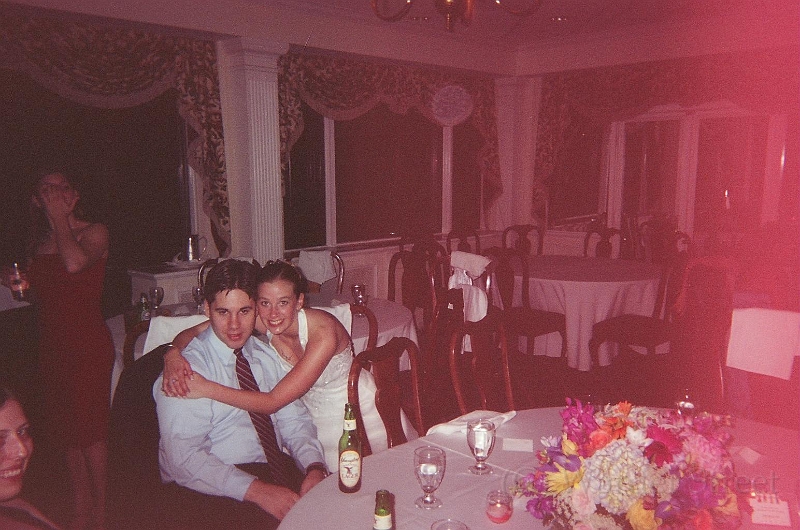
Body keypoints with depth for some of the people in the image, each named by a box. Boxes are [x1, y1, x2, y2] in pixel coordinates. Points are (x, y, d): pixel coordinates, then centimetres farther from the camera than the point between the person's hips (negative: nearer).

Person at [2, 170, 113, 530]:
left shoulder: (94, 232, -6)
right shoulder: (38, 241, 12)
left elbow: (74, 263, -28)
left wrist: (59, 218, -15)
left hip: (87, 341, -7)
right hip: (51, 343, 7)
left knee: (89, 426, -1)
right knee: (66, 430, 14)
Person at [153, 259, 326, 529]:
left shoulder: (268, 356, 11)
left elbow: (294, 421, 9)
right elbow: (183, 457, -16)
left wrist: (314, 467, -11)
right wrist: (256, 490, -25)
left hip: (278, 471, 6)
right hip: (214, 488, -5)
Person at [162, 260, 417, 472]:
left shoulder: (323, 331, -33)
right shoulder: (259, 320, -19)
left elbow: (273, 401, -34)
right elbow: (192, 332, -11)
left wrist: (207, 388, -39)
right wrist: (173, 353, -33)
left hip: (358, 412, -4)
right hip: (314, 419, 4)